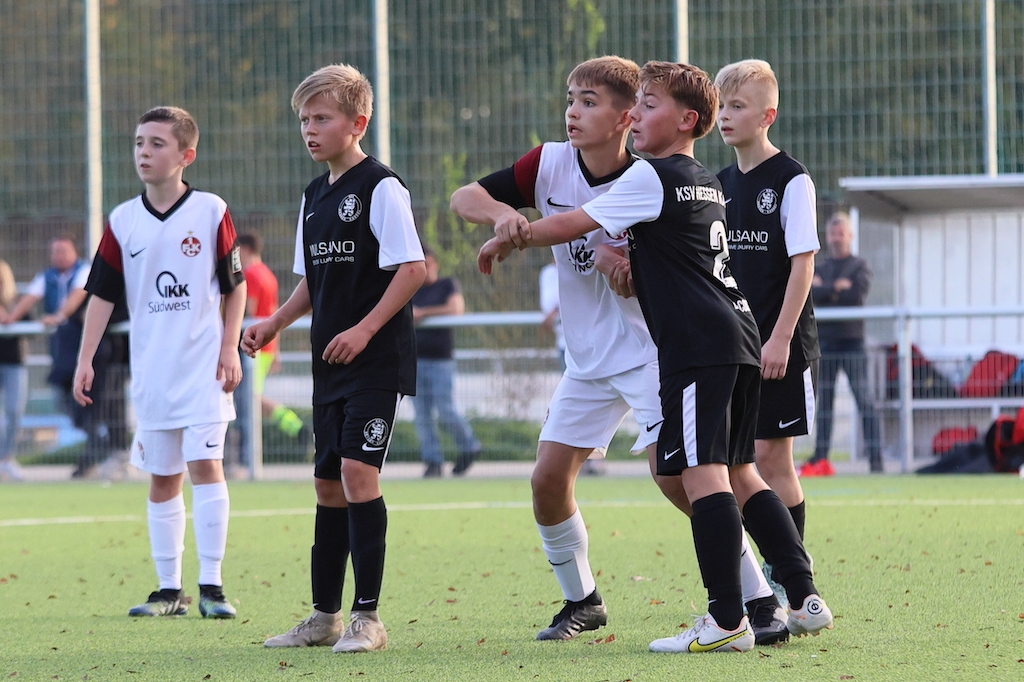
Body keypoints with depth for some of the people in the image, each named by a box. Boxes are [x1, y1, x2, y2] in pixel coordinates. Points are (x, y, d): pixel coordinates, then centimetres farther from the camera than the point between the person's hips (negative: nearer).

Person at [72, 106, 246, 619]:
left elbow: (234, 285, 3)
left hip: (203, 363, -3)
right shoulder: (123, 221, 4)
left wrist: (230, 349, -3)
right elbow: (102, 293, 6)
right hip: (150, 370, 3)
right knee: (162, 477, 7)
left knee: (205, 463, -11)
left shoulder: (211, 212, -2)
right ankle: (169, 590, 13)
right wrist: (85, 359, 1)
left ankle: (211, 585, -8)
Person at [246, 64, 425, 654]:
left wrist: (364, 329, -20)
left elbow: (413, 268, -15)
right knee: (329, 482, 10)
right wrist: (275, 323, 9)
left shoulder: (381, 187, -10)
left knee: (357, 469, -16)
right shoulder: (315, 197, 15)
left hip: (377, 360, -8)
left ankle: (368, 617, -13)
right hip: (331, 364, 8)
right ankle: (325, 616, 17)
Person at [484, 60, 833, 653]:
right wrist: (637, 270, 17)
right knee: (739, 472, 14)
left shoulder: (651, 177, -5)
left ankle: (728, 621, -17)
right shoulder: (708, 183, 23)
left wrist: (505, 242, 13)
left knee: (702, 471, -12)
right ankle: (805, 598, 10)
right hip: (739, 337, 9)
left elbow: (572, 224, -2)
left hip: (696, 346, -9)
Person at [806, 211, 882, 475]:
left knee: (864, 400, -9)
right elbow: (810, 294, -2)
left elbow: (858, 294, -9)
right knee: (824, 401, 3)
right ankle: (821, 457, 3)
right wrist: (837, 287, -11)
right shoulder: (818, 269, 16)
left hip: (852, 341, -3)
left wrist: (824, 290, -5)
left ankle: (875, 456, -13)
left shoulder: (860, 266, 8)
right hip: (825, 342, 4)